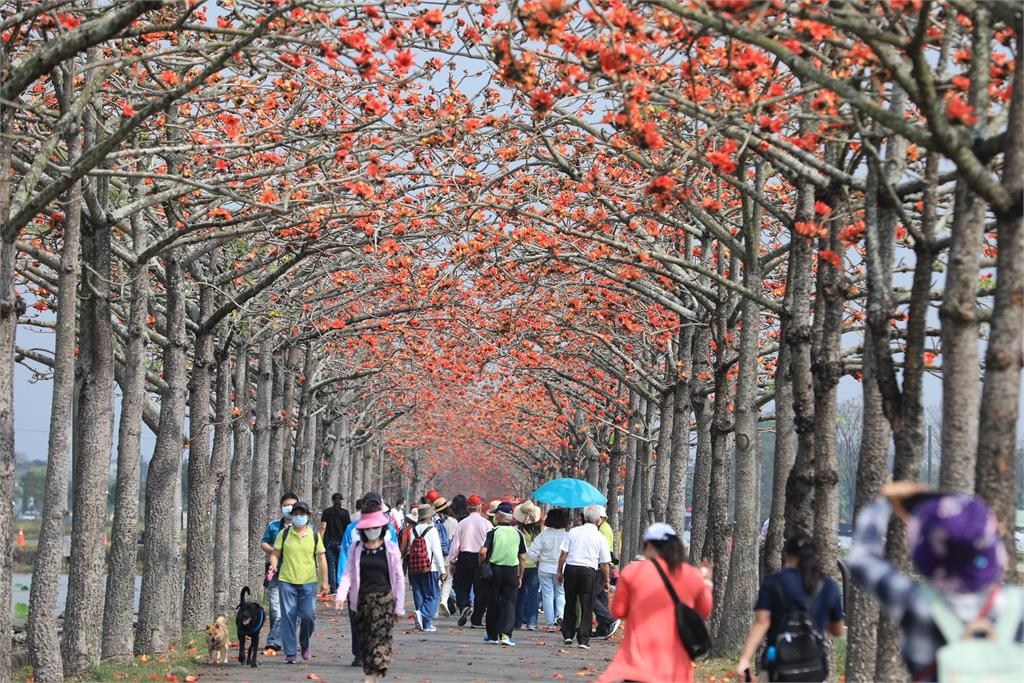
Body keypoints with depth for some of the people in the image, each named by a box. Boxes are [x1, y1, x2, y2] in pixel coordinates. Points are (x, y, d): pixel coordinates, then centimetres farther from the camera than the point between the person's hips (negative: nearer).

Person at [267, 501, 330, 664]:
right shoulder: (284, 534, 5)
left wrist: (324, 581, 8)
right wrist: (273, 565, -15)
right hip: (287, 581, 0)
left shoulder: (314, 535, 7)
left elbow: (321, 558, 10)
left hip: (308, 582, 0)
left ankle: (305, 644, 20)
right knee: (288, 617, -3)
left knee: (309, 615, -7)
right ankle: (290, 653, 3)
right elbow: (275, 554, 7)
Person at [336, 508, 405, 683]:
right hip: (361, 599, 3)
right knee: (363, 639, 4)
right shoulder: (356, 548, 8)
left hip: (383, 598, -3)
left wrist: (400, 607, 3)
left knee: (379, 636, -14)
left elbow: (399, 578, 6)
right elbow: (348, 573, 3)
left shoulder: (391, 548, 3)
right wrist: (341, 595, -14)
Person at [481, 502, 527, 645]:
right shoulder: (518, 534, 2)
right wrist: (520, 577, 12)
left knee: (493, 603, 9)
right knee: (509, 603, 2)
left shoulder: (493, 532, -5)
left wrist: (482, 564, 3)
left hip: (494, 569, -1)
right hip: (512, 571, 1)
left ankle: (492, 635, 16)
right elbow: (523, 558, 4)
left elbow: (483, 552, -15)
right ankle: (505, 634, -12)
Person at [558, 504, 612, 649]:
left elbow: (564, 554, 2)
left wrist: (560, 572, 10)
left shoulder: (573, 532, 5)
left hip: (571, 569, 2)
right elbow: (604, 563, 3)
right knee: (587, 606, 3)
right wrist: (607, 580, 13)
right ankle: (583, 639, 0)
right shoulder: (600, 538, 1)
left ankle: (567, 635, 17)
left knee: (570, 604, 15)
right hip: (589, 571, -2)